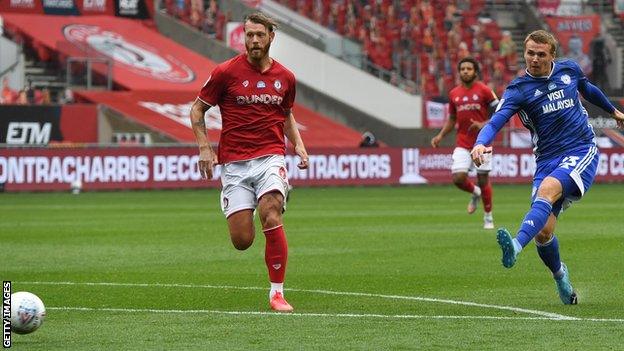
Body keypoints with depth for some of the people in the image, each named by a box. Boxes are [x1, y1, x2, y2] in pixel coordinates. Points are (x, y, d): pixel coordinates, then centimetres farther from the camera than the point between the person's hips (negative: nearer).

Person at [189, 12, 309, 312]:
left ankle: (277, 293, -14)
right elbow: (197, 109, 7)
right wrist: (204, 147, -5)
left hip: (270, 158, 1)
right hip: (234, 163, -1)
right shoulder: (226, 72, -2)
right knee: (242, 241, -8)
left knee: (271, 216, -24)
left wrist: (298, 144, 10)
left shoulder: (284, 77, 8)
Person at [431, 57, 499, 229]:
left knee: (483, 179, 1)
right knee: (458, 178, -11)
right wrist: (440, 136, 5)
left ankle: (488, 217, 19)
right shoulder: (454, 94, 8)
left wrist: (484, 124, -20)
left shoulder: (484, 90, -5)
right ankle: (475, 193, 23)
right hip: (462, 143, 3)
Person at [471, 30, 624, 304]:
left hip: (582, 152, -1)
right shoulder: (518, 89, -3)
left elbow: (587, 89, 30)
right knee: (544, 231, -9)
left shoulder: (569, 69, 6)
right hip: (547, 160, 1)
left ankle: (517, 245, -51)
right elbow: (495, 121, -18)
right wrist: (480, 144, -40)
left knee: (548, 189, -33)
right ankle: (560, 275, 22)